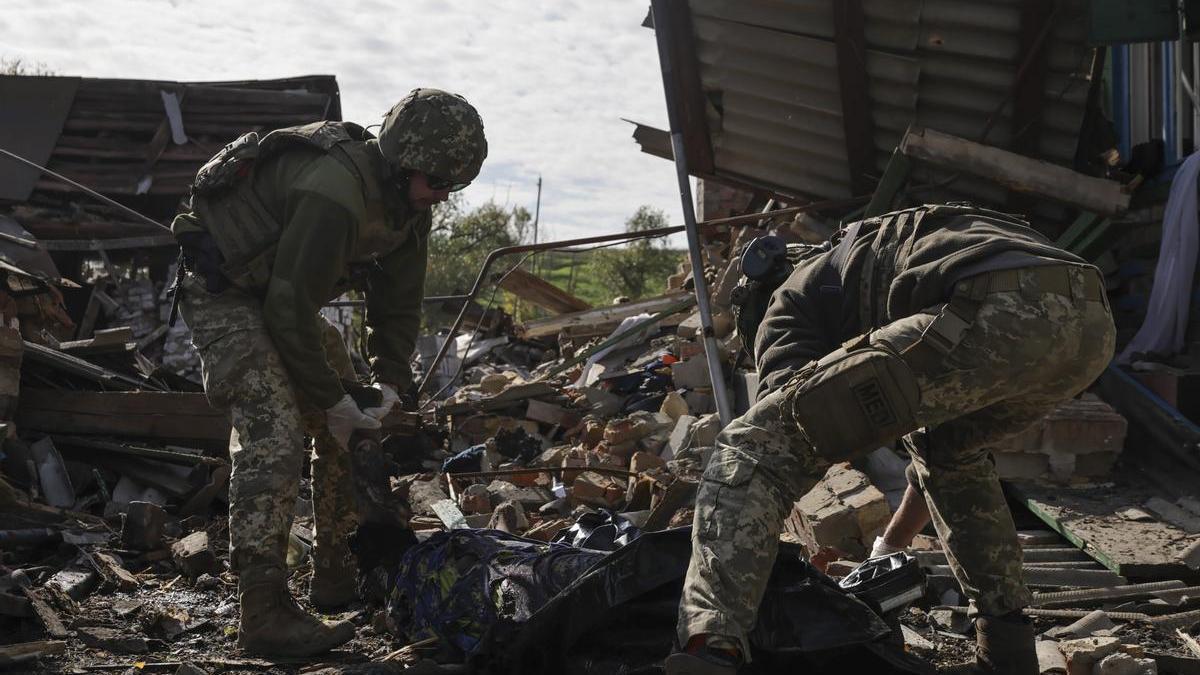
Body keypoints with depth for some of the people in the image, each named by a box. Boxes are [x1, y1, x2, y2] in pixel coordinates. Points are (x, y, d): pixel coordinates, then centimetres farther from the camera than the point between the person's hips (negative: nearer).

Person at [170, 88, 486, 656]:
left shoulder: (409, 204, -4)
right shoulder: (336, 191, -34)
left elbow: (398, 303, 6)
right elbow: (291, 308, -31)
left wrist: (388, 384, -3)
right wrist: (331, 398, -22)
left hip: (281, 296, 9)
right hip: (221, 292, -9)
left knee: (350, 430, 8)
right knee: (273, 435, -22)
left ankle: (338, 576, 20)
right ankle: (265, 614, -19)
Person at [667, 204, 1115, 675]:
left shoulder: (796, 294, 28)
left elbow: (782, 418, 17)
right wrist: (891, 546, 66)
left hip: (992, 316, -8)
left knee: (755, 445, -1)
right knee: (952, 450, 37)